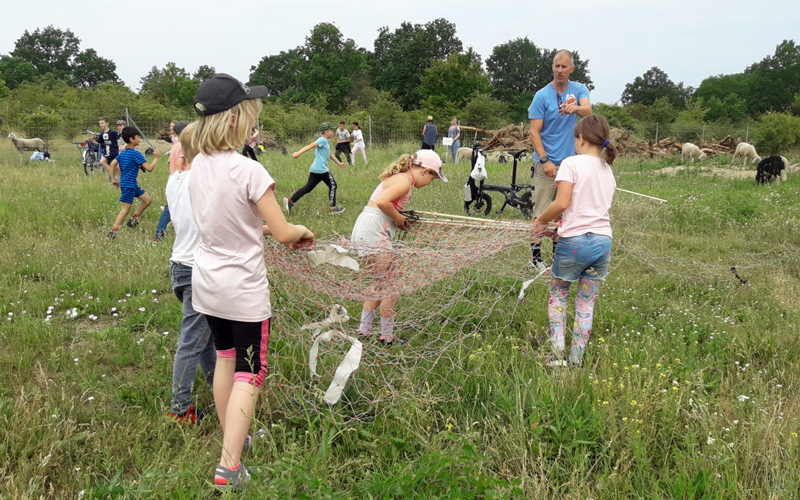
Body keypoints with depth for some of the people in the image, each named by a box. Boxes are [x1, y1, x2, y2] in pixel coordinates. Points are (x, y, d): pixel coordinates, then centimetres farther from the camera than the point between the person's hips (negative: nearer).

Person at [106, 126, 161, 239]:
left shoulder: (123, 153, 9)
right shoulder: (136, 154, -17)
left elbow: (112, 164, 9)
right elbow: (149, 168, -19)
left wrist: (114, 179, 13)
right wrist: (156, 158, -6)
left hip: (133, 184, 9)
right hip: (128, 185, -9)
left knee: (148, 200, 14)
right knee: (126, 209, -6)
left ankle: (134, 219, 17)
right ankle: (113, 231, -5)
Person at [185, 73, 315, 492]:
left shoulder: (197, 165, -1)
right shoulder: (248, 170, -22)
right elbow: (283, 233, -17)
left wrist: (261, 227, 13)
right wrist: (302, 231, 4)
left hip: (206, 282, 7)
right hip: (243, 288, -7)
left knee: (225, 357, 22)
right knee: (249, 373, 4)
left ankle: (231, 438, 37)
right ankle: (229, 466, 4)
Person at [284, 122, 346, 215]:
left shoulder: (325, 142, 21)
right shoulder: (322, 140, -10)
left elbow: (330, 154, 31)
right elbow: (310, 146, -21)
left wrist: (339, 163, 35)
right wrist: (299, 153, -30)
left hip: (314, 169, 9)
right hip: (321, 169, -9)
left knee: (308, 187, 6)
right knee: (332, 185, 5)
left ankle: (290, 201, -3)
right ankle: (332, 208, 10)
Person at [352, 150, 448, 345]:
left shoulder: (399, 178, 18)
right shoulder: (405, 181, -12)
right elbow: (382, 202, -26)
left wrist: (402, 218, 3)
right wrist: (400, 219, -11)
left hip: (364, 231, 10)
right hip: (373, 231, -10)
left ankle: (364, 331, 23)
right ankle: (387, 338, 10)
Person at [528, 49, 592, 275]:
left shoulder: (579, 89, 4)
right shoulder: (542, 95, -5)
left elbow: (588, 111, -17)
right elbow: (534, 132, -8)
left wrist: (575, 107, -41)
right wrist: (545, 161, -18)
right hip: (546, 163, -4)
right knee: (541, 213, -4)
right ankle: (536, 257, 3)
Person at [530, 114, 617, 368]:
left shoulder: (573, 163, -7)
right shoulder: (608, 170, 14)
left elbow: (561, 203, -18)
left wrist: (539, 220, -1)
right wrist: (559, 229, 16)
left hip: (575, 242, -5)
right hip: (603, 242, 5)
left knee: (557, 295, 14)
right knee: (586, 302, 12)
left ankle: (558, 354, 7)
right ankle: (577, 360, 15)